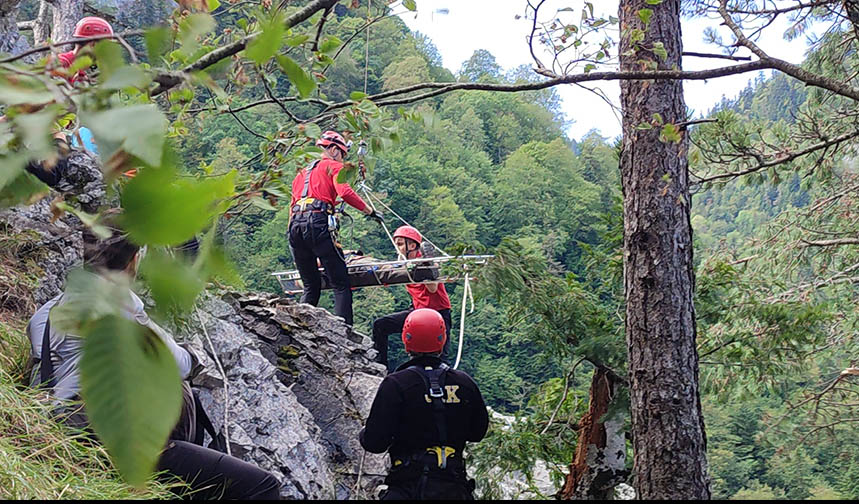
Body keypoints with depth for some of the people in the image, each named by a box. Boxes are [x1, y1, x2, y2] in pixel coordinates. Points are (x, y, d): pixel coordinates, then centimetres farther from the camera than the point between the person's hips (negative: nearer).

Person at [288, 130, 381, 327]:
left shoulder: (302, 172, 32)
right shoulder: (333, 166, 12)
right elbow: (345, 192, -7)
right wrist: (370, 211, -2)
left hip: (295, 226, 7)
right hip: (318, 223, -7)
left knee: (311, 286, 15)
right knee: (341, 285, -6)